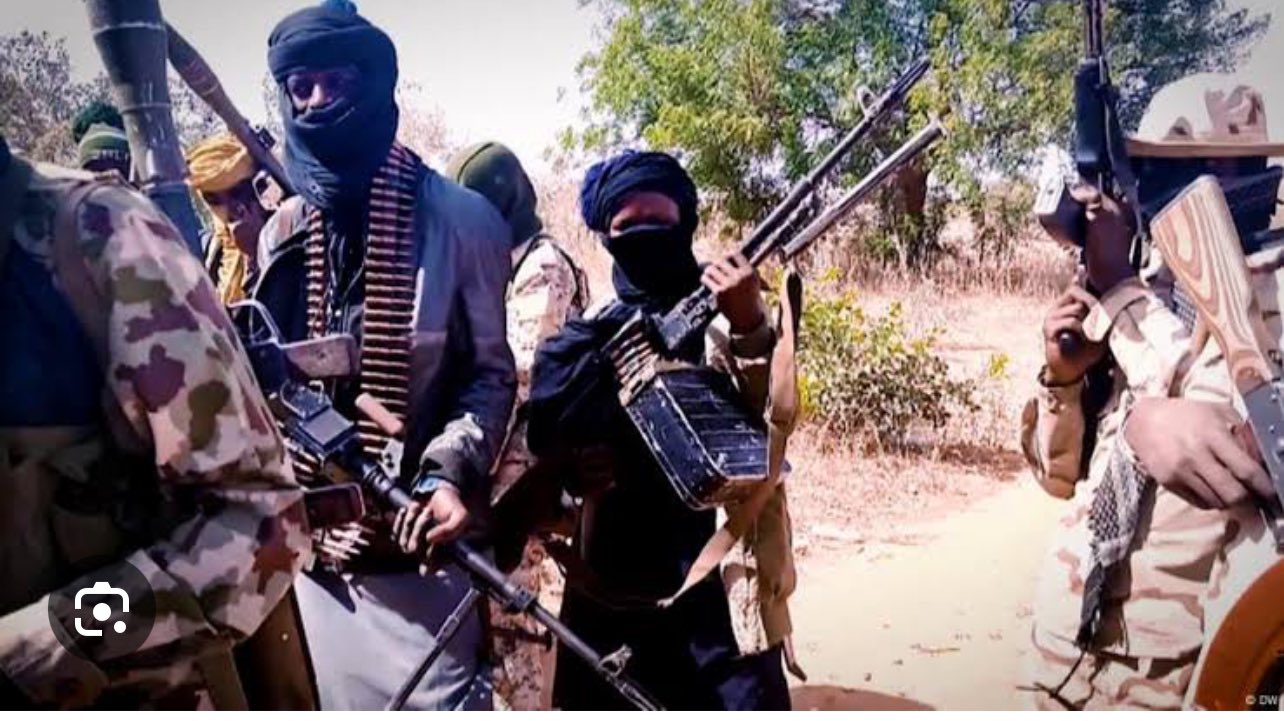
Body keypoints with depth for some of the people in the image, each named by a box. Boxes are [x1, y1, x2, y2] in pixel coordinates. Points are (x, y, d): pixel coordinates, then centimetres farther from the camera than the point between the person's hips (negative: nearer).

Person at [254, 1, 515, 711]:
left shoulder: (460, 218, -5)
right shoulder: (282, 233, 7)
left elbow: (492, 372, -3)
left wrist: (453, 474, -17)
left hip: (420, 531, -4)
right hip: (313, 535, 4)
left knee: (438, 695, -1)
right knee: (324, 691, 14)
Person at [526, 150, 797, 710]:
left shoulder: (725, 316, 0)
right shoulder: (585, 341, 7)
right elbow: (550, 437, -4)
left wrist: (749, 328, -29)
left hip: (720, 590, -3)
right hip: (608, 596, 3)